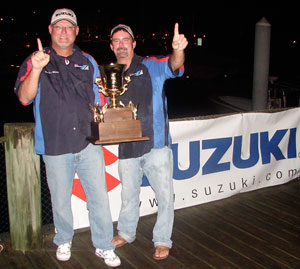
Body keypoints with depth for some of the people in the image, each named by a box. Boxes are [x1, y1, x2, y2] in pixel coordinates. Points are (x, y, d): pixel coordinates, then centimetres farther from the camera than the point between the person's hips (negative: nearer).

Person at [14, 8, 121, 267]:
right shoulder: (35, 62, 2)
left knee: (99, 198, 3)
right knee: (60, 200, 12)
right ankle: (64, 241, 36)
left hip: (88, 143, 2)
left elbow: (100, 101, 18)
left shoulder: (88, 62, 11)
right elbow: (24, 98, -12)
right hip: (55, 146, -2)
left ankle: (104, 246, 20)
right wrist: (36, 69, -26)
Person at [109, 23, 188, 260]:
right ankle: (126, 233, 39)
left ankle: (162, 241, 21)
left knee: (165, 195, 2)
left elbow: (173, 65, -20)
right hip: (127, 148, 4)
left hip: (156, 145, -3)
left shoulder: (151, 66, 0)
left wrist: (177, 50, -43)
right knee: (129, 195, 19)